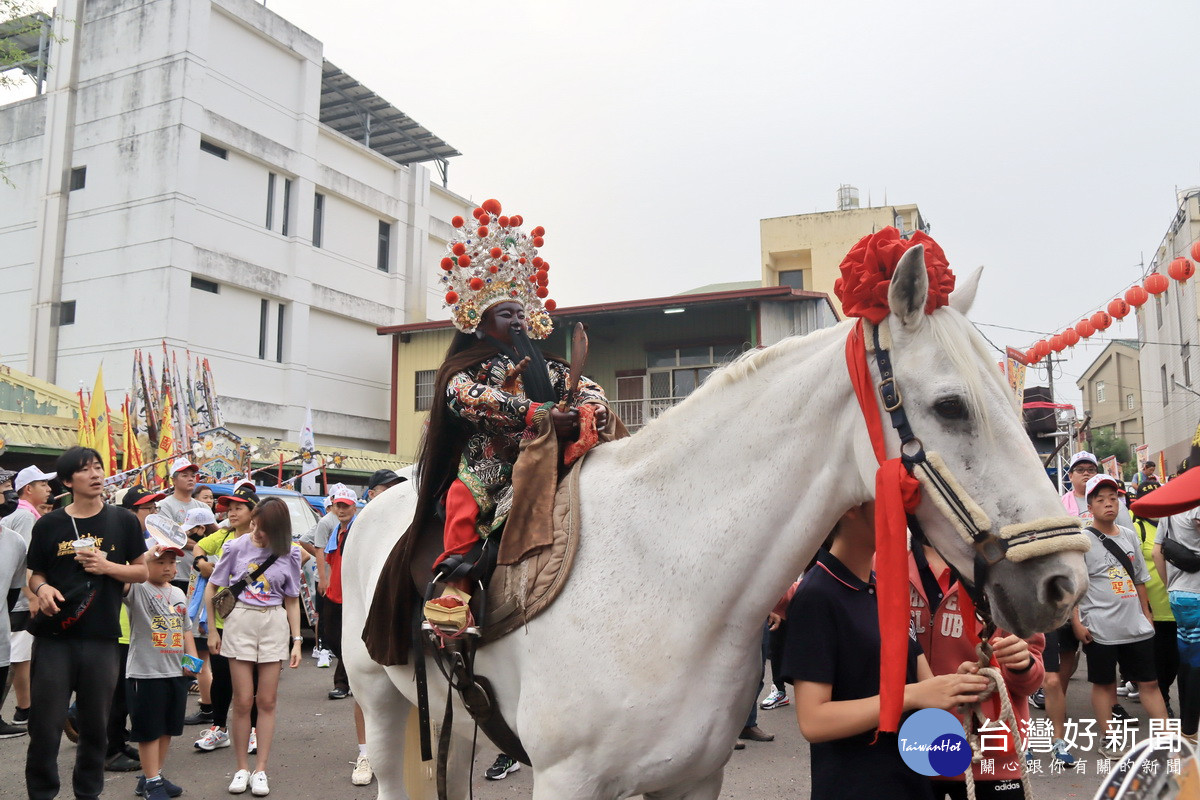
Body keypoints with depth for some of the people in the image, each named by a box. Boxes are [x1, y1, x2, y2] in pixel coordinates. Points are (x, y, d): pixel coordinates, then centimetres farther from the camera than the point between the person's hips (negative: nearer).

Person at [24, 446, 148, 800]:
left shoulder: (123, 521, 4)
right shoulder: (48, 524, 4)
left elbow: (142, 571, 7)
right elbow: (35, 574, 11)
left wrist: (107, 566, -11)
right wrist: (42, 589, -11)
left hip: (102, 638, 0)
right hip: (55, 638, 0)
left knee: (95, 725, 9)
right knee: (45, 725, 3)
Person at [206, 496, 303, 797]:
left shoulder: (289, 555, 1)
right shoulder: (237, 547, -2)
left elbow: (292, 601, 7)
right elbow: (212, 588, 6)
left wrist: (297, 641, 3)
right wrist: (212, 630, 4)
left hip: (274, 625, 1)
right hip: (240, 622, -1)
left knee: (267, 701, 5)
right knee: (243, 701, 1)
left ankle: (260, 770, 14)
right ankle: (242, 768, 15)